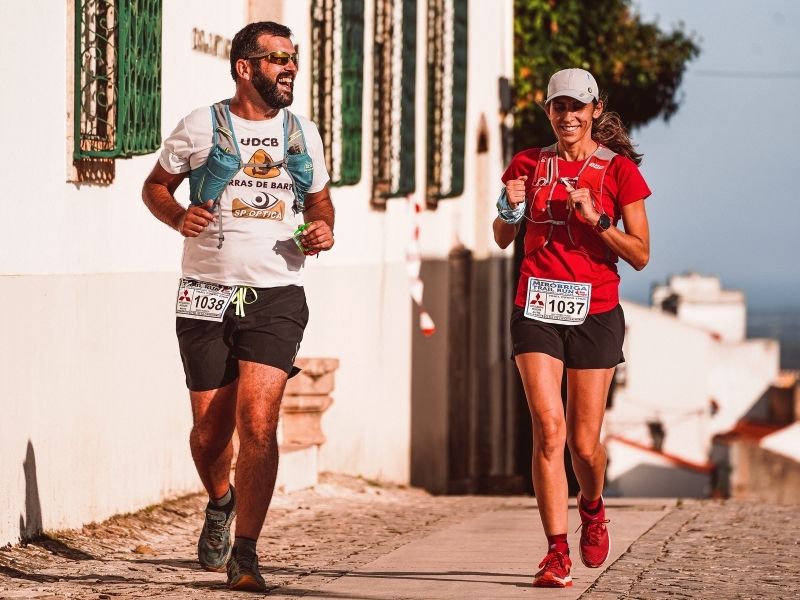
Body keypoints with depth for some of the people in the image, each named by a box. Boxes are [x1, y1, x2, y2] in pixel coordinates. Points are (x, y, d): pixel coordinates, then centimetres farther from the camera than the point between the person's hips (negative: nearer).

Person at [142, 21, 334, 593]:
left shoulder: (303, 133, 9)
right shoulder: (201, 127, 0)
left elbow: (319, 199, 22)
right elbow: (155, 186, 11)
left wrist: (323, 229, 0)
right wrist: (178, 216, -10)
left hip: (277, 295, 1)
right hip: (207, 296, 0)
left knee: (258, 423, -14)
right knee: (211, 428, 6)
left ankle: (244, 555, -10)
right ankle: (220, 504, 40)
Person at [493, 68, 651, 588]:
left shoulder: (619, 169, 2)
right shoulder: (530, 164, 9)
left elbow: (640, 255, -1)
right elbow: (503, 239, 16)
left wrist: (595, 218, -15)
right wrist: (510, 210, -6)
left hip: (594, 313, -1)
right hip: (537, 308, 1)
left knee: (584, 443, 1)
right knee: (549, 426, -15)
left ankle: (592, 507, 36)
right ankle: (557, 554, -13)